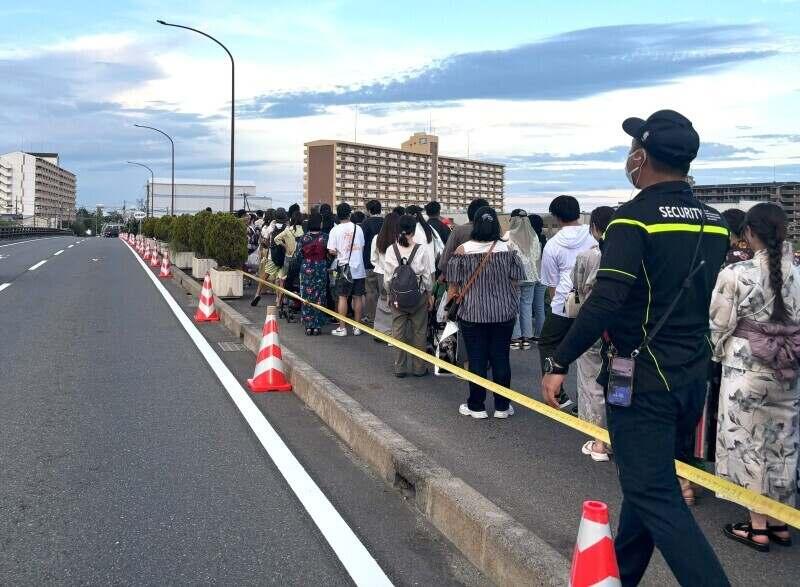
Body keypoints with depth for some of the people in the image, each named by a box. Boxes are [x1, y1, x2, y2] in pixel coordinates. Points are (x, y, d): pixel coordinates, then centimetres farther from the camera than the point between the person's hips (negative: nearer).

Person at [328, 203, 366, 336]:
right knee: (357, 297, 8)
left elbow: (332, 251, -9)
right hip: (359, 267, 3)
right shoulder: (358, 228, 2)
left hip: (344, 267, -3)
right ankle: (357, 327, 14)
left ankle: (342, 328, 4)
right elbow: (362, 247, 9)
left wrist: (340, 253, 10)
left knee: (342, 297, 3)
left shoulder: (335, 230, -7)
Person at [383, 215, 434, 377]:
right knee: (419, 331, 10)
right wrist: (430, 294, 8)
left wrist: (389, 294, 12)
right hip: (419, 296, -1)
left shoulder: (390, 250, -8)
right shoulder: (422, 250, -13)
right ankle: (419, 368, 17)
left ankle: (400, 368, 18)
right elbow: (427, 275, -6)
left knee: (398, 331, 10)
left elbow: (387, 277, -2)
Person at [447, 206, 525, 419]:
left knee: (477, 360, 7)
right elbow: (515, 282, 1)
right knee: (501, 359, 9)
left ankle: (476, 406, 15)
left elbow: (454, 286, -4)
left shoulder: (462, 250, -8)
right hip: (504, 314, 1)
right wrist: (513, 308, 16)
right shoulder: (507, 250, -4)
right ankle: (502, 406, 17)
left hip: (472, 315, -1)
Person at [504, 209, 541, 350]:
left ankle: (515, 338, 4)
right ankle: (527, 338, 12)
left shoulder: (509, 235, -9)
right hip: (530, 276, 4)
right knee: (527, 305, 10)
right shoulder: (534, 236, 5)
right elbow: (537, 256, 11)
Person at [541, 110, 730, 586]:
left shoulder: (635, 217, -16)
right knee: (650, 479, 19)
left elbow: (605, 303, -23)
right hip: (693, 375, 8)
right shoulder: (714, 223, 6)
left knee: (653, 492, -1)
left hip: (643, 376, -8)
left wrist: (559, 363, -17)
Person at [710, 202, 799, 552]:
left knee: (749, 443, 6)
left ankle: (758, 526, 13)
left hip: (746, 368, -4)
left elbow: (719, 327, -8)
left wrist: (718, 354, 10)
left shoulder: (736, 274, -15)